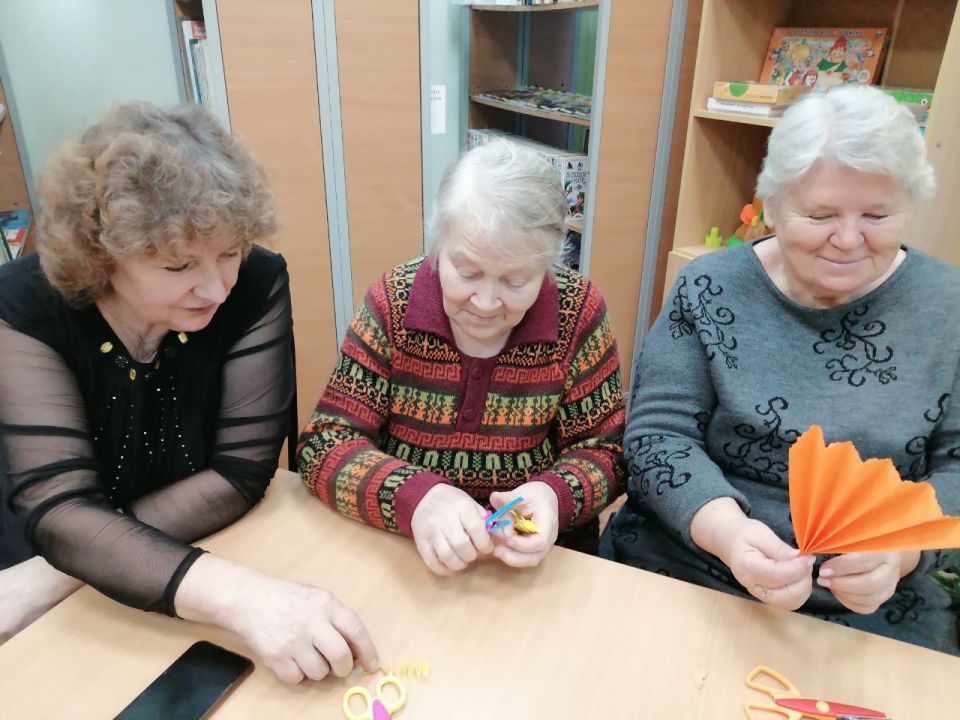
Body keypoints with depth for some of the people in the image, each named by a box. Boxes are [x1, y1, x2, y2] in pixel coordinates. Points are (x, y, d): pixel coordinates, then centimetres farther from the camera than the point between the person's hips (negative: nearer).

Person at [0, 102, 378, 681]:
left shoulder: (257, 284, -17)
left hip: (223, 550, 2)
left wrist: (56, 573, -22)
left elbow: (241, 473, -18)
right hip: (58, 597, -2)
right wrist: (236, 596, -41)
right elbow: (58, 510, -26)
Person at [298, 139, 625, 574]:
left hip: (536, 558, 0)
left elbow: (603, 450, -3)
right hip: (398, 551, 1)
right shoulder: (393, 303, -10)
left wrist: (556, 498, -24)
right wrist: (415, 497, -29)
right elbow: (325, 445, -11)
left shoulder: (577, 311, -9)